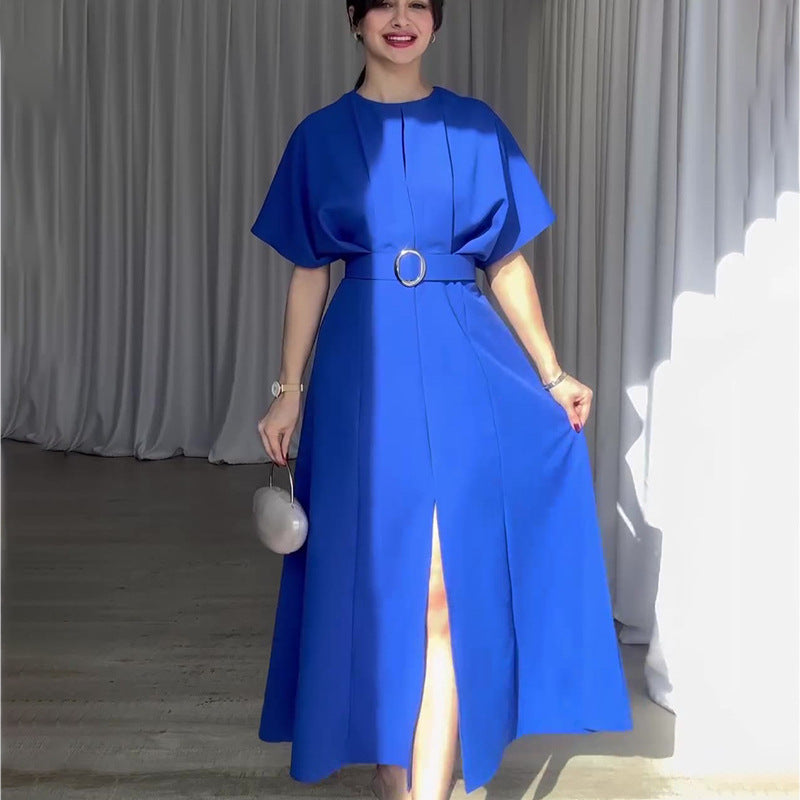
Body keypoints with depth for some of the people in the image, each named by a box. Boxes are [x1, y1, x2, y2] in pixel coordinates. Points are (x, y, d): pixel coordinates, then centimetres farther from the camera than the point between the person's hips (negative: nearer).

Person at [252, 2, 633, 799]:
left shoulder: (477, 127, 9)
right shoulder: (321, 135, 8)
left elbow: (509, 265, 9)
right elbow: (308, 275, 7)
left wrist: (552, 376, 4)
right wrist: (289, 393, 3)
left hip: (463, 358, 0)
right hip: (364, 364, 1)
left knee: (448, 589, -5)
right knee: (378, 577, 7)